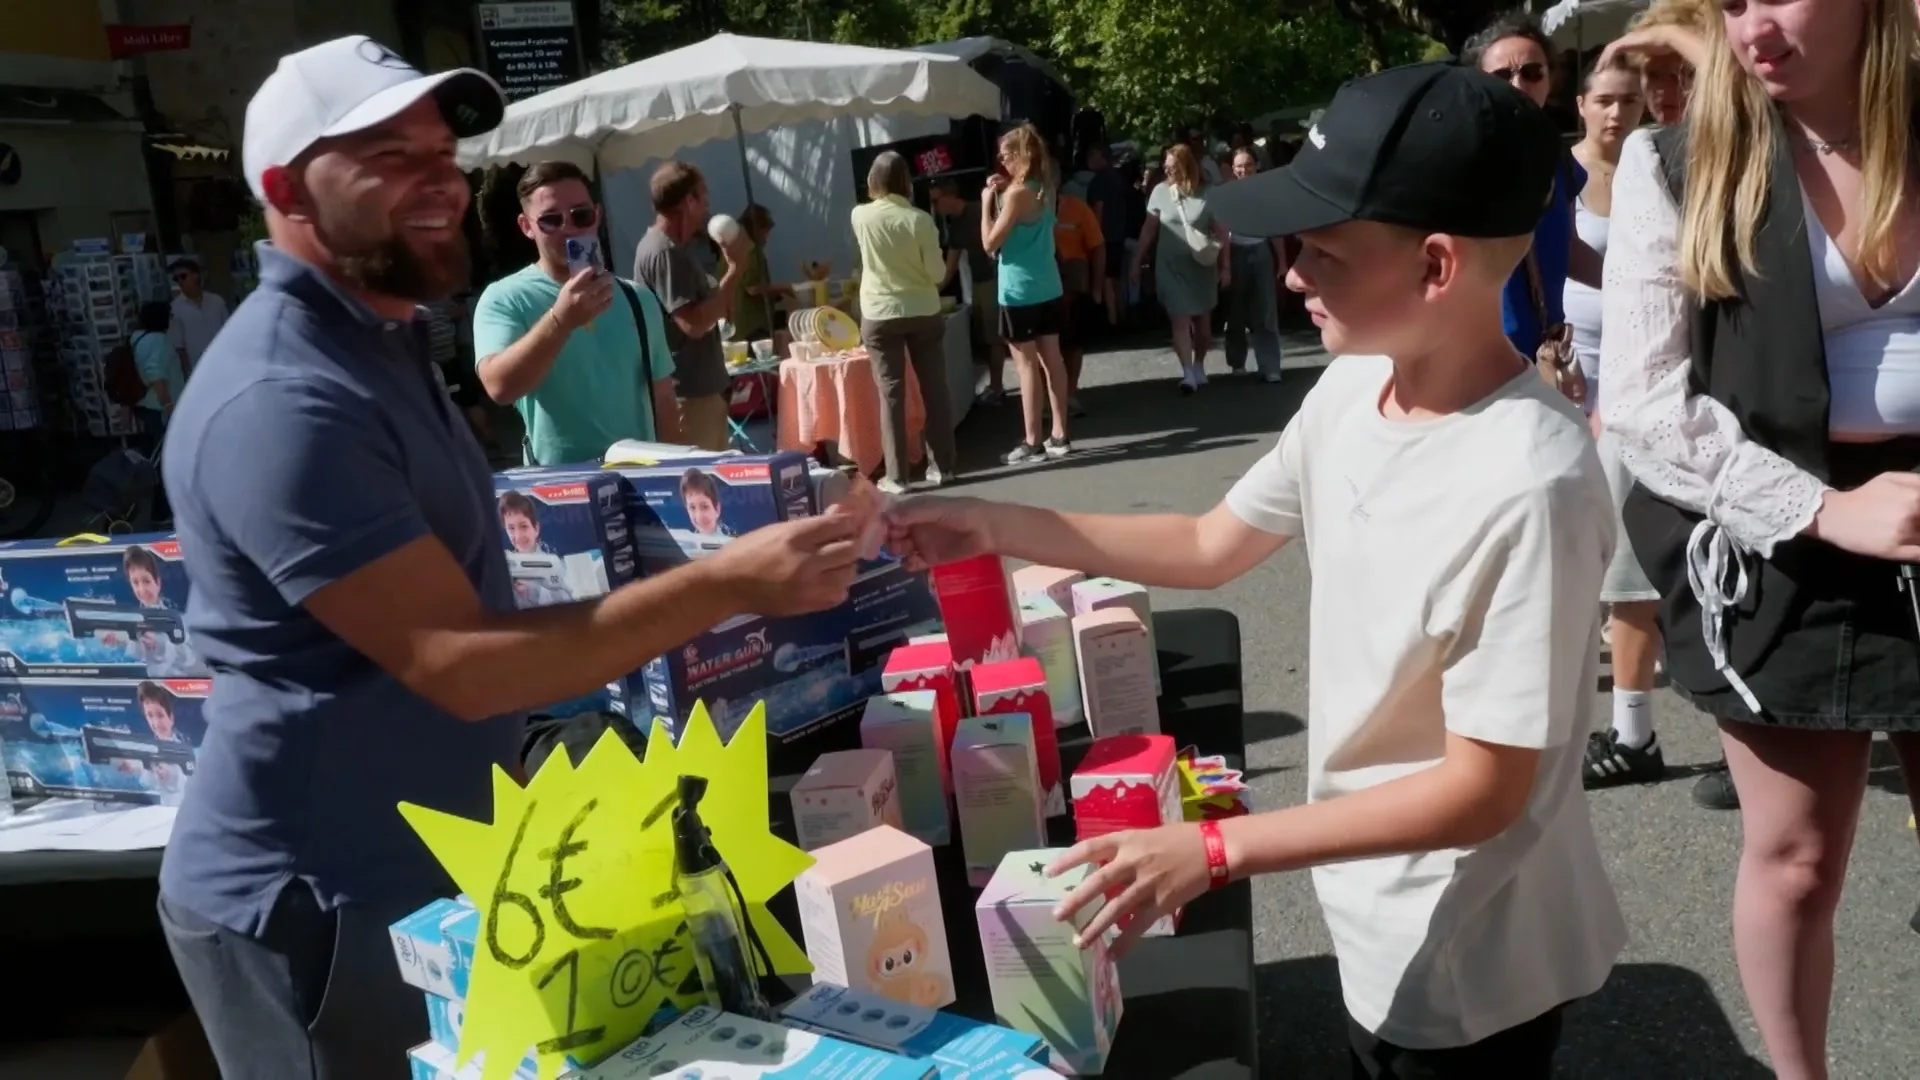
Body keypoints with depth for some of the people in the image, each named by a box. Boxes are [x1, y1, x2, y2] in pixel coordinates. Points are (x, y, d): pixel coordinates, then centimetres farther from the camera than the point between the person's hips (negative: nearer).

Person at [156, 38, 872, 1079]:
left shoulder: (378, 340, 8)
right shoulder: (284, 399, -26)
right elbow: (458, 661, -30)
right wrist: (726, 583, -34)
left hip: (423, 869, 9)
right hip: (318, 907, -9)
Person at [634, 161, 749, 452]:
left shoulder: (674, 248, 15)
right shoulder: (664, 253, -16)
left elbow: (712, 309, 18)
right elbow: (695, 324, -23)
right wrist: (735, 269, -18)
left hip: (700, 389, 10)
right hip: (688, 394, -10)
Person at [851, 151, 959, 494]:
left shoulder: (861, 216, -6)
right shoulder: (920, 219, -9)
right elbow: (938, 272, -7)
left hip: (879, 315, 0)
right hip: (923, 312, 0)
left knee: (891, 393, 3)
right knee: (934, 389, 10)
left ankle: (897, 475, 3)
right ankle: (942, 465, 16)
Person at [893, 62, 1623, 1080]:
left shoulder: (1529, 485, -30)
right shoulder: (1351, 391, -7)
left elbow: (1482, 791, -25)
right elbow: (1210, 548, 6)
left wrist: (1212, 850, -25)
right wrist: (995, 525, -1)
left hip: (1470, 962, -7)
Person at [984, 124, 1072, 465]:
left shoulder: (1016, 193, -16)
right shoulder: (1045, 190, 8)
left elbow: (990, 243, -13)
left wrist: (987, 201, -5)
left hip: (1020, 292, -8)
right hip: (1049, 288, 8)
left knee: (1027, 365, -3)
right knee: (1052, 360, 10)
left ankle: (1032, 443, 1)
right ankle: (1059, 437, 15)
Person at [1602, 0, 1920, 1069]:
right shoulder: (1678, 167, -4)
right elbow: (1643, 398, -9)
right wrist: (1822, 508, -15)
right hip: (1775, 553, -2)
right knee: (1795, 860, 9)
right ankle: (1799, 1075, 31)